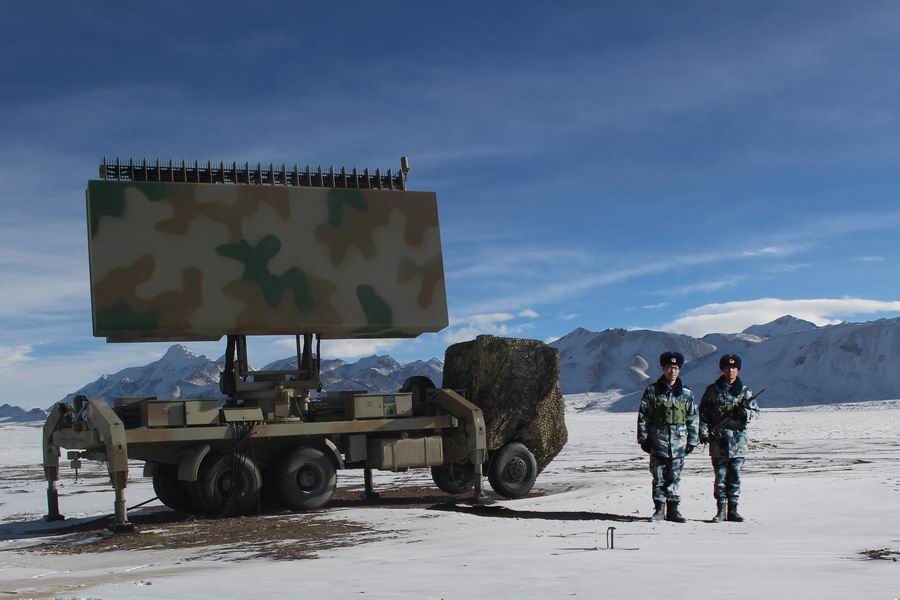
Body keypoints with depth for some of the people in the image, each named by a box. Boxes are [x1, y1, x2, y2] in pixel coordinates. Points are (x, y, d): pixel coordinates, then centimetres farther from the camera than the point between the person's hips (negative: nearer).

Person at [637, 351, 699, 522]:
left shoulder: (686, 393, 8)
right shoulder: (652, 391, 3)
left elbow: (692, 418, 12)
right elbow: (643, 417, 4)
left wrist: (691, 441, 8)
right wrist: (643, 439, -1)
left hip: (678, 442, 1)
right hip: (658, 441, -1)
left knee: (674, 477, 4)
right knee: (659, 477, 2)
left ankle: (672, 509, 12)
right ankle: (659, 508, 11)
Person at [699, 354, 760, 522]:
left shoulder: (744, 391, 7)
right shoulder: (713, 390, 4)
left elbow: (756, 411, 8)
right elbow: (703, 413, 3)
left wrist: (745, 413, -14)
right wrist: (704, 432, -8)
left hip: (738, 440, 1)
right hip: (718, 440, -1)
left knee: (735, 477, 4)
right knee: (720, 477, 1)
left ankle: (733, 510, 12)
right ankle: (720, 510, 8)